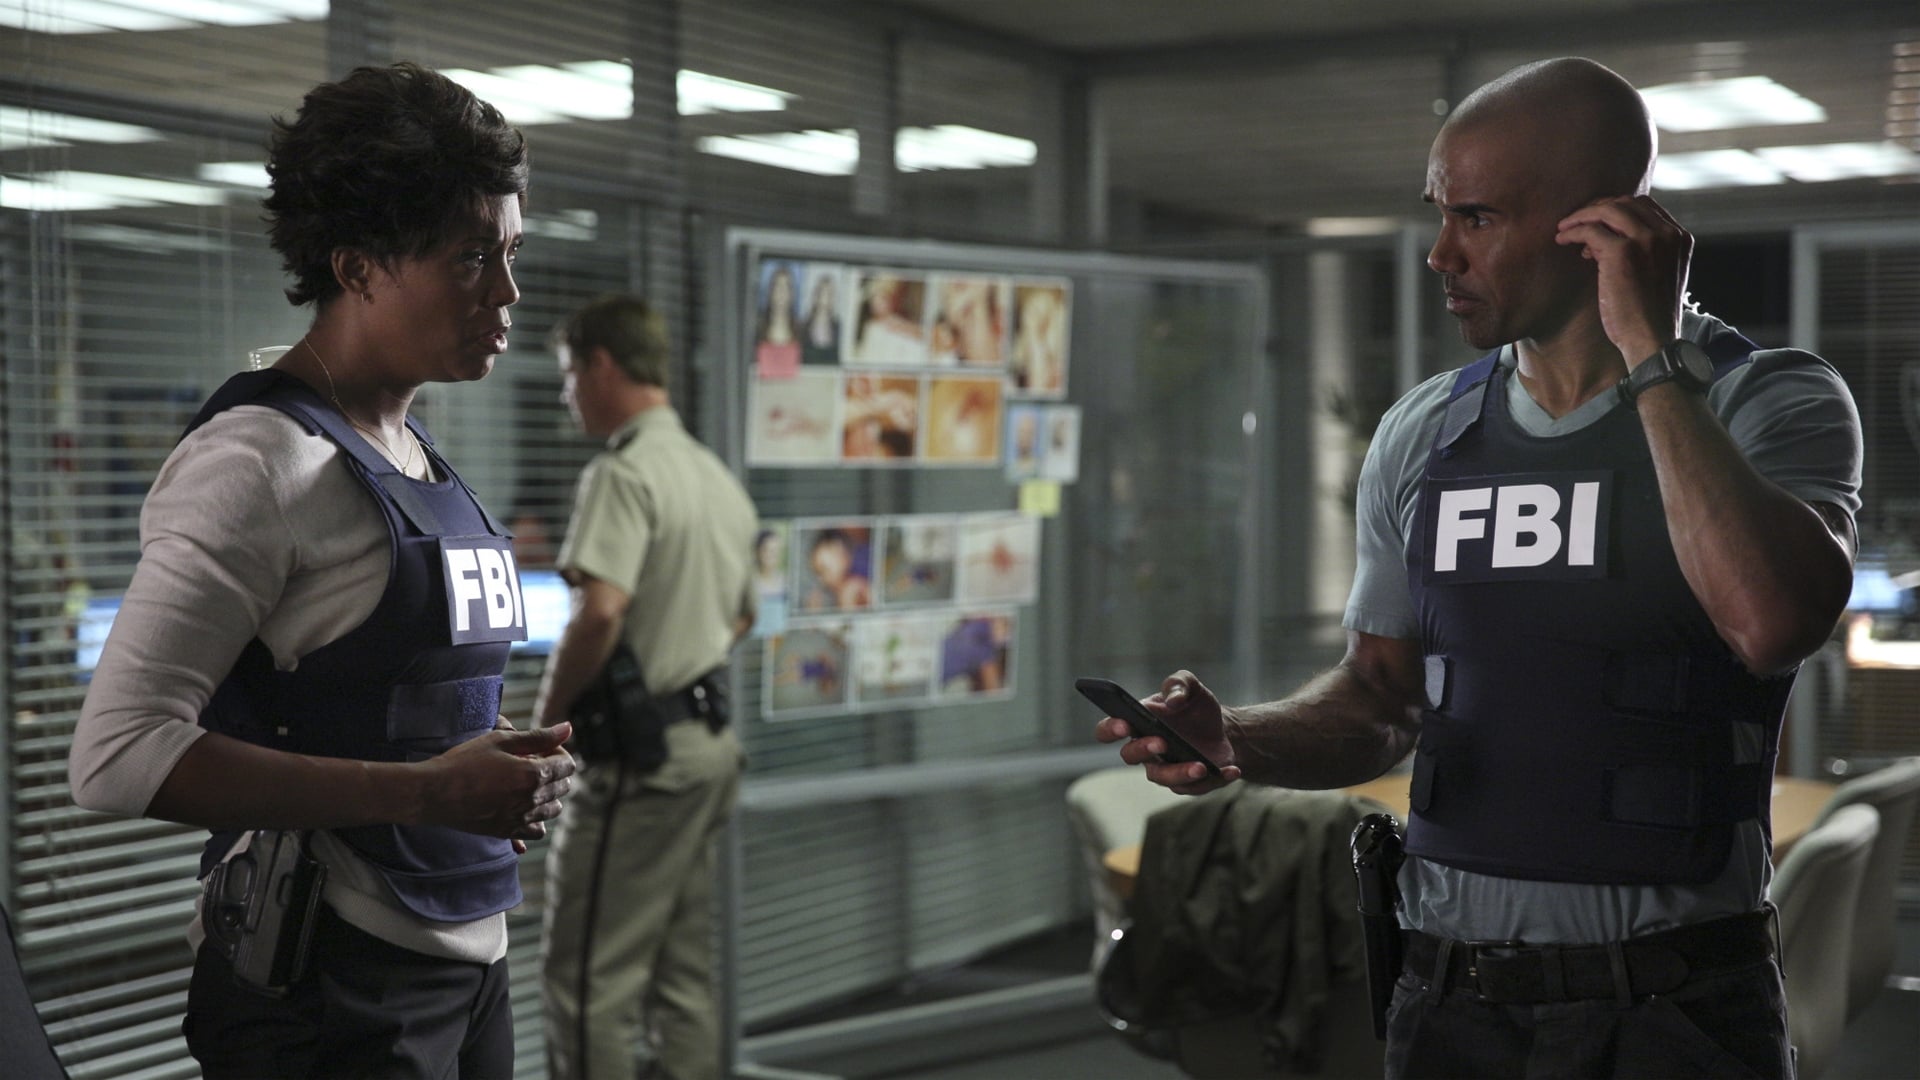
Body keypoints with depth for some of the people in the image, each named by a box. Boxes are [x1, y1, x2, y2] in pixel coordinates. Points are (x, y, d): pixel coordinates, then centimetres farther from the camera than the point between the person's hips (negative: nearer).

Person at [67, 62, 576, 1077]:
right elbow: (118, 754, -23)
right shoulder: (259, 460, -14)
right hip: (333, 988, -8)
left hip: (469, 959, 8)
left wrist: (502, 775, 5)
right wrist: (428, 791, -25)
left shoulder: (422, 459, 11)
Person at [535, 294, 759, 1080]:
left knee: (588, 977, -3)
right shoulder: (717, 476, 13)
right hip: (711, 741, 9)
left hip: (642, 753, -9)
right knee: (684, 972, 15)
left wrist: (546, 717, -15)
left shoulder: (624, 474, -15)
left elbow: (600, 611, -27)